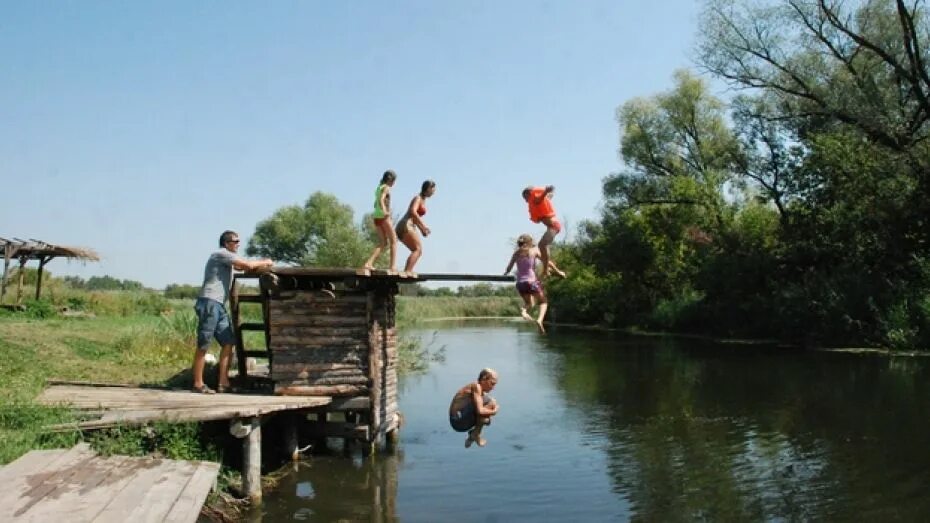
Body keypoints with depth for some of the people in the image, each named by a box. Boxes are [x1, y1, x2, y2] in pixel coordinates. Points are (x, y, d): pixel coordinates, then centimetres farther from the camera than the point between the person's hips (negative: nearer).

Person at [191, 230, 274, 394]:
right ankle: (198, 384, -1)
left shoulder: (227, 258, 25)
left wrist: (261, 264, 9)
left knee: (228, 343, 4)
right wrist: (265, 263, 5)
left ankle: (223, 383, 5)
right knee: (203, 345, -6)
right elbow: (248, 265, -10)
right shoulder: (221, 254, -6)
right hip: (209, 302, -10)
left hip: (219, 305, 10)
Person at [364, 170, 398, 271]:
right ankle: (393, 266, -6)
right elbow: (381, 200, -24)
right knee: (393, 241, 1)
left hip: (376, 217, 8)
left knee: (383, 242, 10)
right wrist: (384, 211, -40)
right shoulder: (386, 188, -6)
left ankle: (369, 263, -4)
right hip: (383, 217, -8)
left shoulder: (379, 188, 19)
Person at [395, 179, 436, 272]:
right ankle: (407, 272, -31)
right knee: (418, 249, -19)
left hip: (408, 227, 10)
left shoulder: (423, 200, 22)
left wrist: (422, 229, 16)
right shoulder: (418, 198, -5)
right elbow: (412, 212, -23)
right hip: (405, 226, -10)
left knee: (418, 251, 10)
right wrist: (423, 226, -20)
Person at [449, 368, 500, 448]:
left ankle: (472, 437, 20)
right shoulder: (476, 386, -14)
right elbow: (479, 411, -24)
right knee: (491, 402, -18)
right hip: (459, 420, -10)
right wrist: (493, 412, -8)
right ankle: (476, 434, -5)